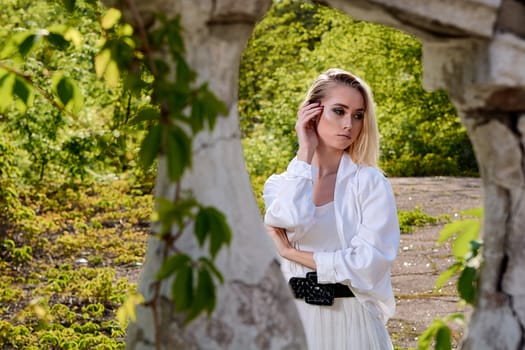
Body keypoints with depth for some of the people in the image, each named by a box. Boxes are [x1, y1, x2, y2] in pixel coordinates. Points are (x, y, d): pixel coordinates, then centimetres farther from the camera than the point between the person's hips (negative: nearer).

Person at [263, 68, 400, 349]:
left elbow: (369, 262, -16)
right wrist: (306, 151, -12)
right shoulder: (280, 184, 2)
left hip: (351, 320, -2)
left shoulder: (370, 182, -5)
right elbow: (292, 220, -21)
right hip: (295, 318, 2)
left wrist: (289, 252, -12)